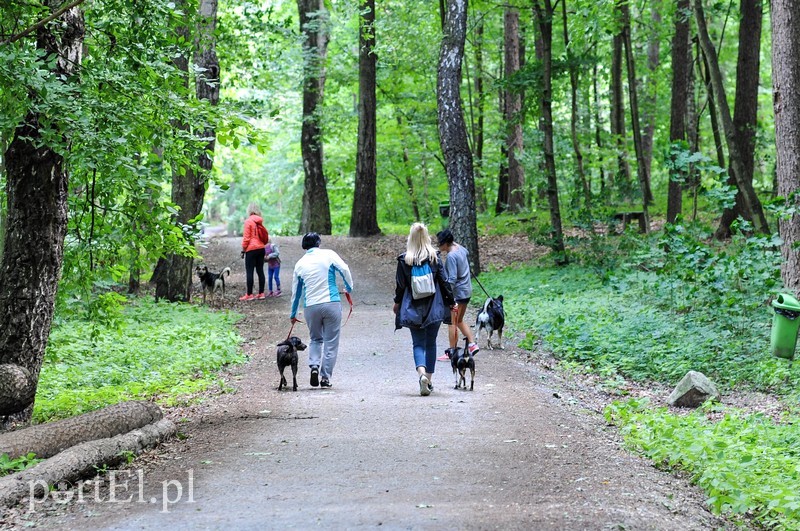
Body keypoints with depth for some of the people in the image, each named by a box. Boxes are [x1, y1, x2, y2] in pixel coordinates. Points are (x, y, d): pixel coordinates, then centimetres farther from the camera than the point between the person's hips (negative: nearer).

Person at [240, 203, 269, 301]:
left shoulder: (248, 221, -10)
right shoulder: (261, 221, 8)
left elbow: (246, 237, -11)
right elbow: (266, 236, 12)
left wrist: (243, 249, -4)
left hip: (251, 249, -7)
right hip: (261, 249, 7)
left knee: (249, 272, -3)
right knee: (260, 271, 10)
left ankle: (249, 294, -4)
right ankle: (261, 293, 12)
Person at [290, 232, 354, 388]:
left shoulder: (300, 264, 10)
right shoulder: (328, 254, 1)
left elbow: (296, 292, 18)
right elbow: (345, 270, -9)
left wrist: (293, 314, 28)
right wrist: (349, 288, 9)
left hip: (310, 307, 3)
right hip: (331, 304, -3)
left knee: (315, 339, 20)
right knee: (331, 342, 5)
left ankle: (314, 366, -3)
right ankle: (325, 377, 4)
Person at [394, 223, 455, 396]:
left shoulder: (404, 259, -6)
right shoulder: (434, 257, -5)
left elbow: (400, 284, -1)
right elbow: (443, 281, -1)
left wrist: (397, 302, 16)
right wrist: (451, 301, 11)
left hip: (413, 308, -1)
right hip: (433, 308, 1)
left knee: (418, 343, 4)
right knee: (431, 343, 13)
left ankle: (422, 372, -20)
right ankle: (429, 378, 15)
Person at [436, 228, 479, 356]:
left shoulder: (451, 256, -21)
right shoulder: (460, 249, 4)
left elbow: (452, 279, -24)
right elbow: (467, 253, 31)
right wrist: (454, 242, 30)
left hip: (457, 293, -9)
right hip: (467, 291, 9)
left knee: (452, 323, 2)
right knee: (459, 321, 19)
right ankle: (472, 344, 12)